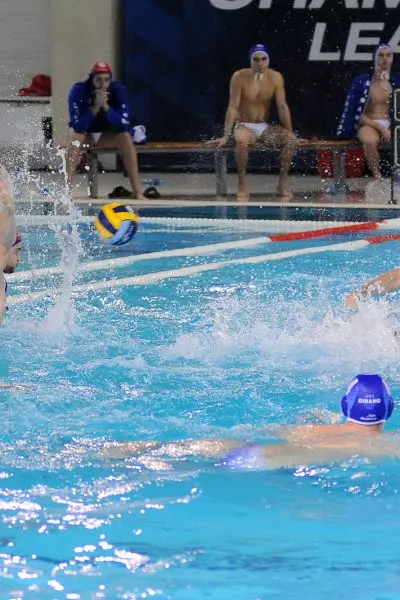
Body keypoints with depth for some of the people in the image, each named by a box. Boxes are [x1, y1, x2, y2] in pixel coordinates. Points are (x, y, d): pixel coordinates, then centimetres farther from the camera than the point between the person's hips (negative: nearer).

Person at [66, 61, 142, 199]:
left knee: (126, 137, -27)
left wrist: (106, 106, -38)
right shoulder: (79, 91, -25)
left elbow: (124, 124, -28)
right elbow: (77, 126, -33)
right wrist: (95, 107, -42)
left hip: (107, 136, 1)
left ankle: (136, 191, -28)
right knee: (75, 136, -33)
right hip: (85, 134, -1)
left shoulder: (118, 90, -20)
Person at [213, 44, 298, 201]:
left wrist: (290, 132, -7)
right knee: (242, 140, -39)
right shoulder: (240, 77, -12)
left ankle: (282, 182, -11)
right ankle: (242, 185, -28)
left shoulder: (275, 78, -4)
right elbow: (233, 107, -14)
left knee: (290, 139, -23)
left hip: (265, 128, 3)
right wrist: (226, 136, -18)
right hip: (244, 126, -3)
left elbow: (282, 107, -2)